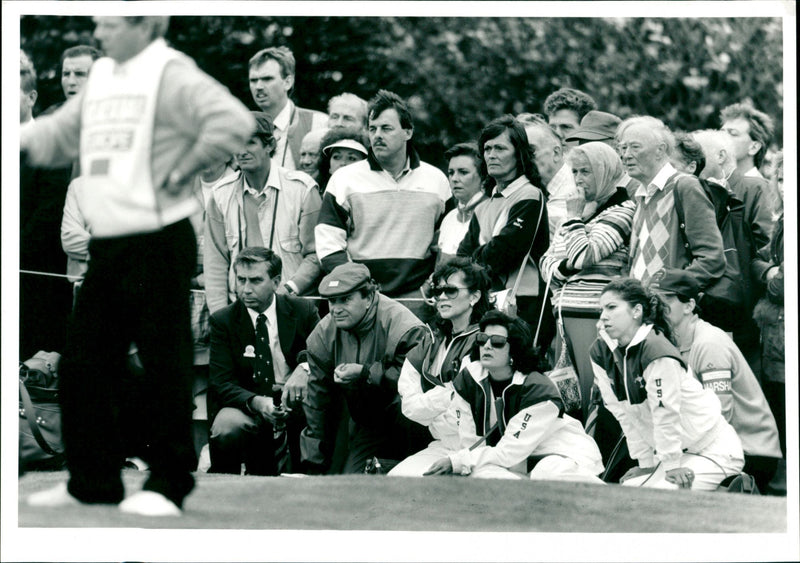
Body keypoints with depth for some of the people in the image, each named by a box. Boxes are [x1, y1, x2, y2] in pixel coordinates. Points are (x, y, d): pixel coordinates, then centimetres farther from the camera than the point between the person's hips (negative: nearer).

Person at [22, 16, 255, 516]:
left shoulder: (170, 75, -10)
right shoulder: (102, 77, 16)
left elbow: (233, 122, -22)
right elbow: (61, 134, 21)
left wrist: (180, 173, -16)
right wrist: (22, 140, 2)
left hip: (159, 243, -8)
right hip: (106, 245, 9)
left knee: (165, 367, -3)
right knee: (82, 365, 9)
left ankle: (168, 484, 4)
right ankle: (93, 481, 18)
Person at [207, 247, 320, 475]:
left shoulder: (303, 310, 5)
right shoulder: (223, 321, 3)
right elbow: (220, 384, -4)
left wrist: (305, 368, -23)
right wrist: (256, 403, -25)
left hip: (296, 404, 1)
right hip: (248, 407, -1)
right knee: (226, 428, -34)